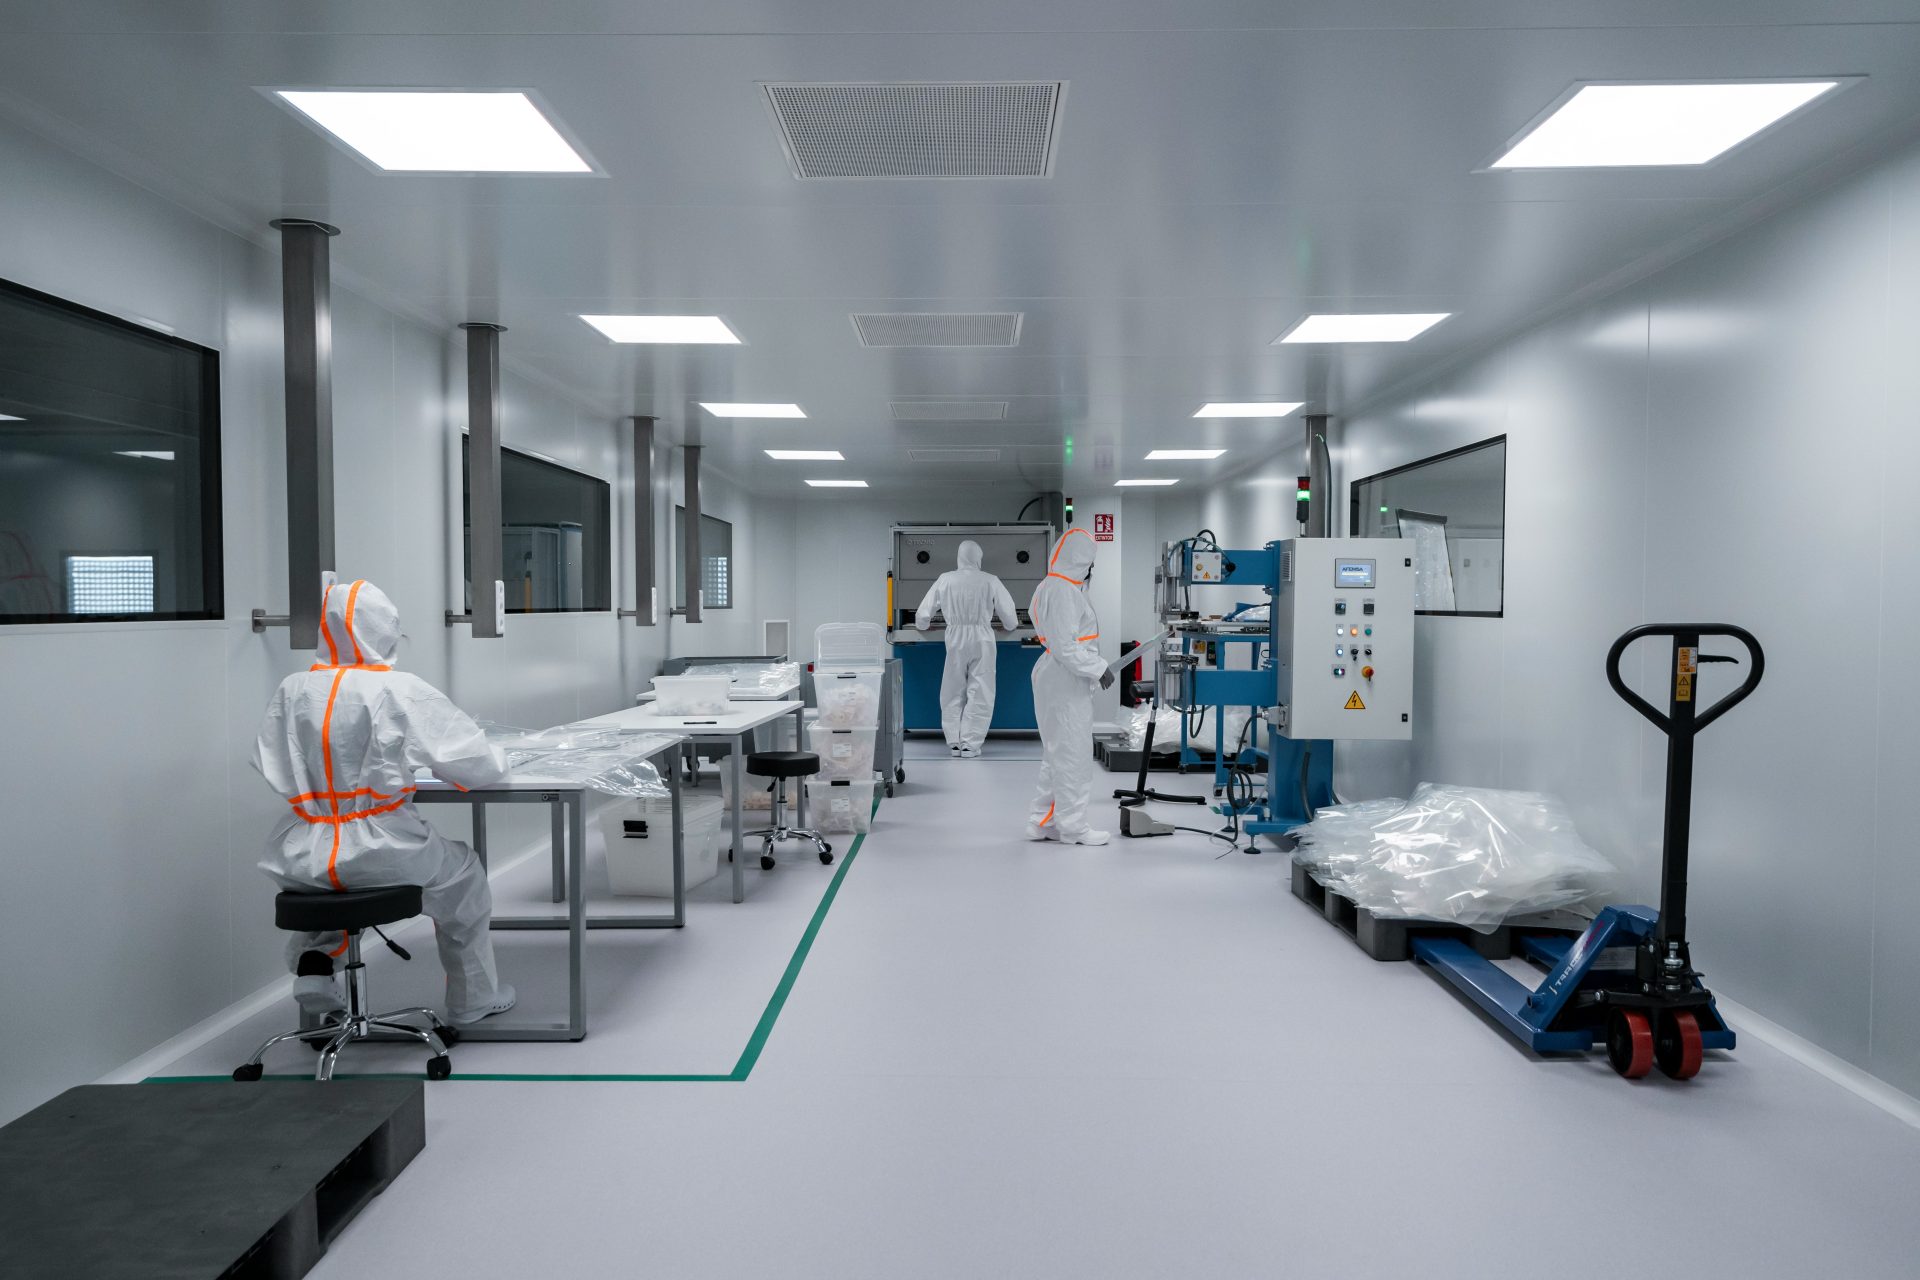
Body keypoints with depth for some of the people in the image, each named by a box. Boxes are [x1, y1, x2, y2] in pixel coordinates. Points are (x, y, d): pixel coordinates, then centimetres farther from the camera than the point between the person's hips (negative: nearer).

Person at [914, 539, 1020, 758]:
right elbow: (1009, 615, 2)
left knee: (953, 692, 13)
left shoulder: (945, 580, -1)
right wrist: (1010, 625, 25)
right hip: (982, 640, -1)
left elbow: (923, 613, 2)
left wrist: (923, 624, 25)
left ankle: (954, 742, 14)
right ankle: (970, 744, 4)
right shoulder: (990, 581, -5)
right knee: (979, 693, 6)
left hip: (955, 638, 2)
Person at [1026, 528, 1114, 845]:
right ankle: (1072, 827, 8)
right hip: (1066, 681, -11)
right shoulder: (1063, 591, -19)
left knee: (1057, 755, 17)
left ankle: (1043, 822, 24)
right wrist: (1098, 669, -17)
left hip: (1054, 678, 11)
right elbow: (1065, 647, -22)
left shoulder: (1049, 587, 13)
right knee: (1072, 754, -1)